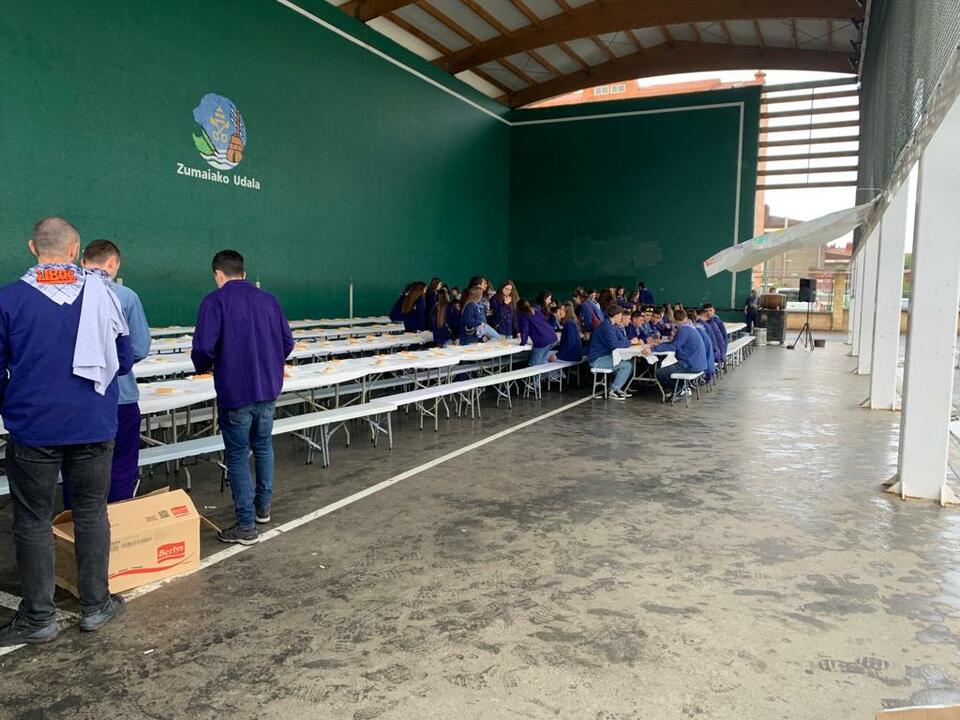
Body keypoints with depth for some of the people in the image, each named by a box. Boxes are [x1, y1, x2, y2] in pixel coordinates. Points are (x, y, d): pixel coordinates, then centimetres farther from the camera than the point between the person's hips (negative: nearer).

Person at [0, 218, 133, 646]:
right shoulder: (100, 292, -4)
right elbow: (124, 360, 4)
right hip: (94, 427, 2)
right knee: (91, 513, 13)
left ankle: (38, 616, 19)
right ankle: (95, 606, 22)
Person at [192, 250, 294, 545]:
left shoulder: (215, 301, -9)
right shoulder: (268, 299, 7)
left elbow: (203, 347, -18)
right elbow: (287, 342, 7)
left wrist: (204, 367, 4)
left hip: (235, 392, -5)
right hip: (269, 389, 5)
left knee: (238, 456, 5)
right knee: (263, 446, 22)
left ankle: (246, 526, 9)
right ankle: (263, 506, 35)